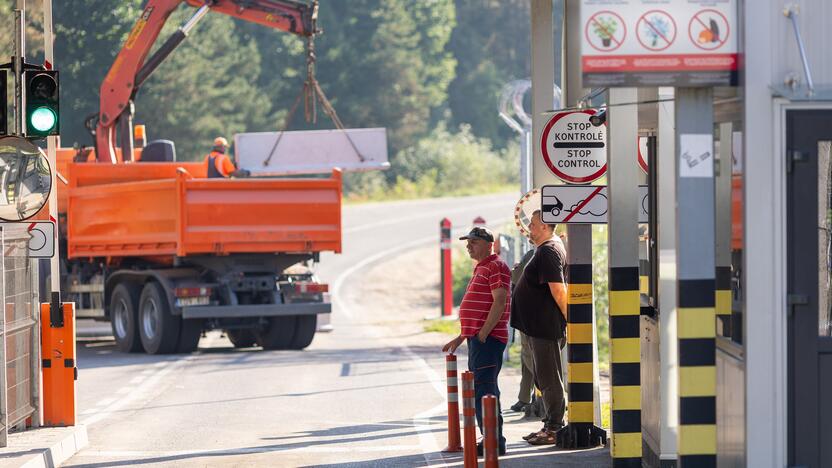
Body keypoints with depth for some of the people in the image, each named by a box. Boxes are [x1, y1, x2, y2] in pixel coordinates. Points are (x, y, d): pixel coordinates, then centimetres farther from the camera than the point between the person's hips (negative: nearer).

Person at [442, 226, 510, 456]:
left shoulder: (495, 267, -10)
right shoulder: (481, 268, 23)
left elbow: (499, 302, -20)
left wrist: (483, 334, -22)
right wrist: (461, 338, 26)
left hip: (487, 339, -11)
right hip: (477, 338, 11)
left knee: (483, 389, -13)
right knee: (479, 389, 13)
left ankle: (494, 441, -14)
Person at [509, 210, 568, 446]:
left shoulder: (548, 252, -18)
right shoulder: (551, 247, 16)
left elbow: (558, 290, -24)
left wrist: (569, 319, -22)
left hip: (545, 327, -11)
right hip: (539, 326, 11)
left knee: (549, 378, -6)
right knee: (543, 377, 16)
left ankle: (554, 429, -3)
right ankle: (551, 425, 22)